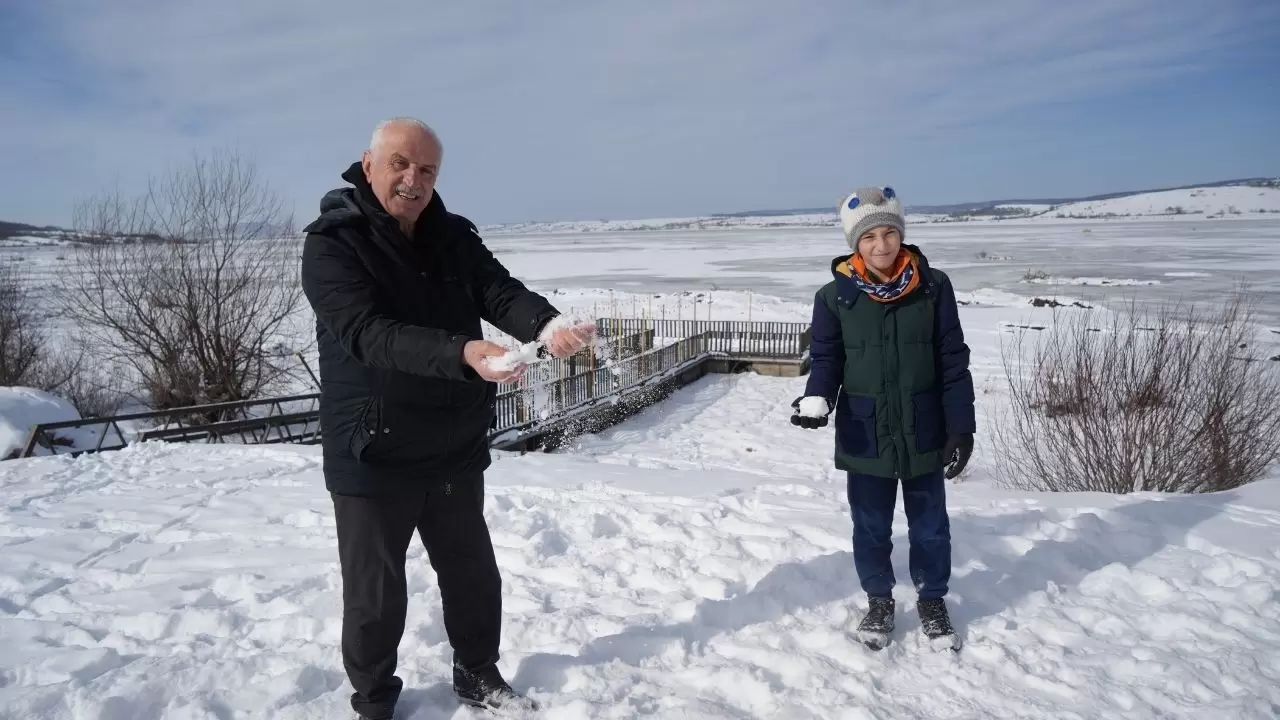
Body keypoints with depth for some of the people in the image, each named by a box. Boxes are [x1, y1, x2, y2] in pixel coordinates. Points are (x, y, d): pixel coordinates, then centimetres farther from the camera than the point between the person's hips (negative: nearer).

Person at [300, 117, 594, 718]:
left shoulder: (455, 237, 2)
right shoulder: (333, 243, -15)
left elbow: (500, 291, -13)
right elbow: (369, 333, -28)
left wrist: (547, 325, -36)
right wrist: (463, 354, -43)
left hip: (455, 451, 5)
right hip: (373, 457, -5)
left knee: (473, 573, 20)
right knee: (375, 594, 10)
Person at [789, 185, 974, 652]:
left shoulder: (933, 286, -6)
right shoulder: (835, 296, -7)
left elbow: (953, 361, -2)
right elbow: (825, 357, -1)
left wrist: (961, 426, -4)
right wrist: (816, 400, -22)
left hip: (924, 430, 0)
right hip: (865, 433, 0)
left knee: (930, 525, 15)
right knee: (871, 525, 14)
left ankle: (932, 601, 37)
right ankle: (878, 600, 36)